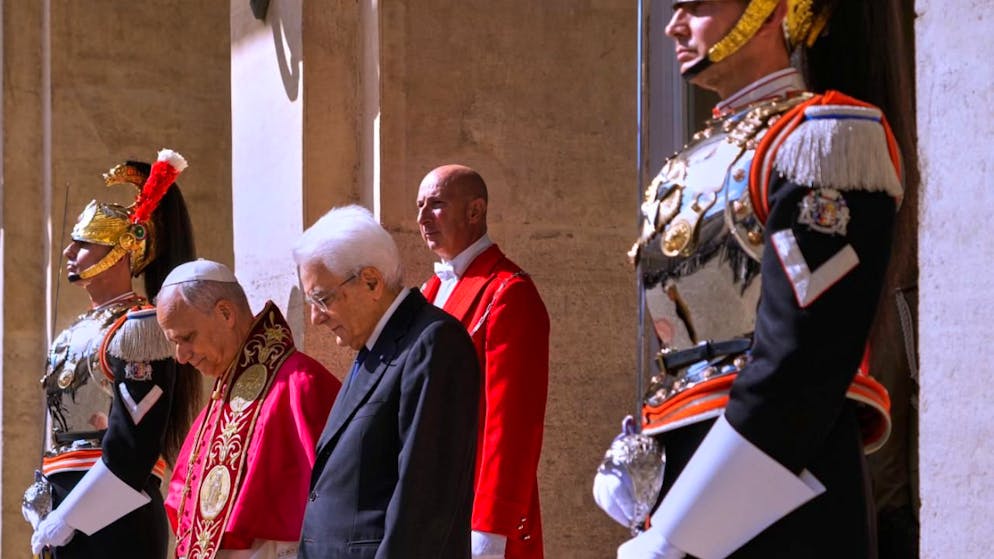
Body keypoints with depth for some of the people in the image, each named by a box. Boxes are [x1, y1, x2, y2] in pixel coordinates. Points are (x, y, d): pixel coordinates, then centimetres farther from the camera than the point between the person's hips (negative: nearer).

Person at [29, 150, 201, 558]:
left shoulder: (138, 329, -10)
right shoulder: (80, 331, 17)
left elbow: (130, 450, -18)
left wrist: (64, 521, -16)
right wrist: (47, 506, 9)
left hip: (115, 522, -9)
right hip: (73, 519, 9)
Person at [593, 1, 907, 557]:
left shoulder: (823, 137, -9)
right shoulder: (695, 164, 17)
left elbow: (801, 361, -18)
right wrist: (638, 458, 6)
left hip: (777, 502, -8)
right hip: (692, 469, 8)